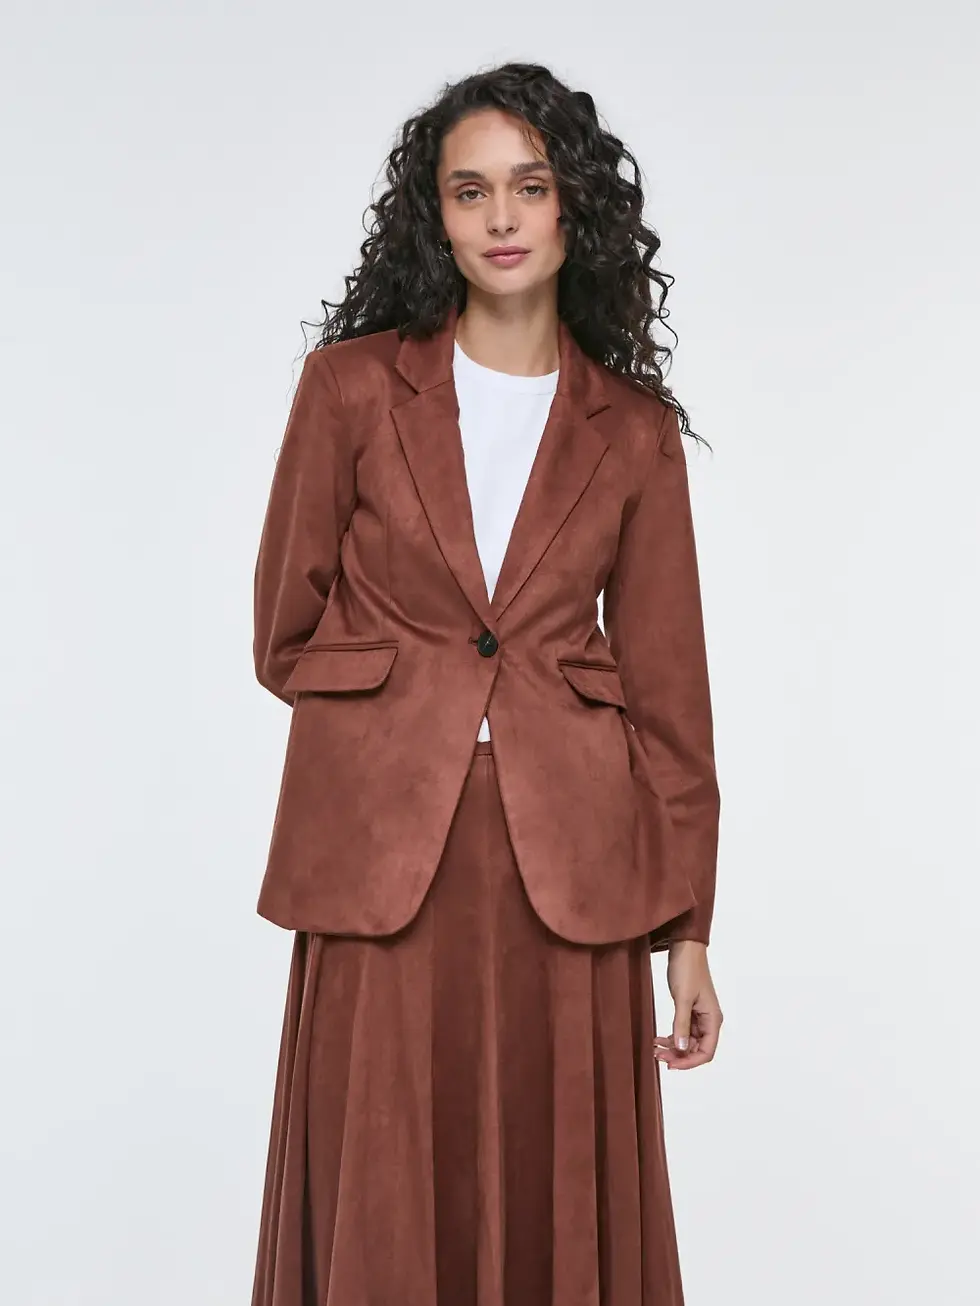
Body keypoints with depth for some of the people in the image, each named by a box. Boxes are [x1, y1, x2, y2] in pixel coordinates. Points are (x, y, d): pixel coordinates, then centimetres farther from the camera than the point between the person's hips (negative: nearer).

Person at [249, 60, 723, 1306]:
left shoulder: (633, 430, 6)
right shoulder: (352, 383, 3)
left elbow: (667, 685, 6)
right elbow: (288, 635, 6)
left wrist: (687, 930, 4)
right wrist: (424, 677, -3)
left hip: (568, 871, 1)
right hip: (385, 860, -1)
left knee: (560, 1202, 8)